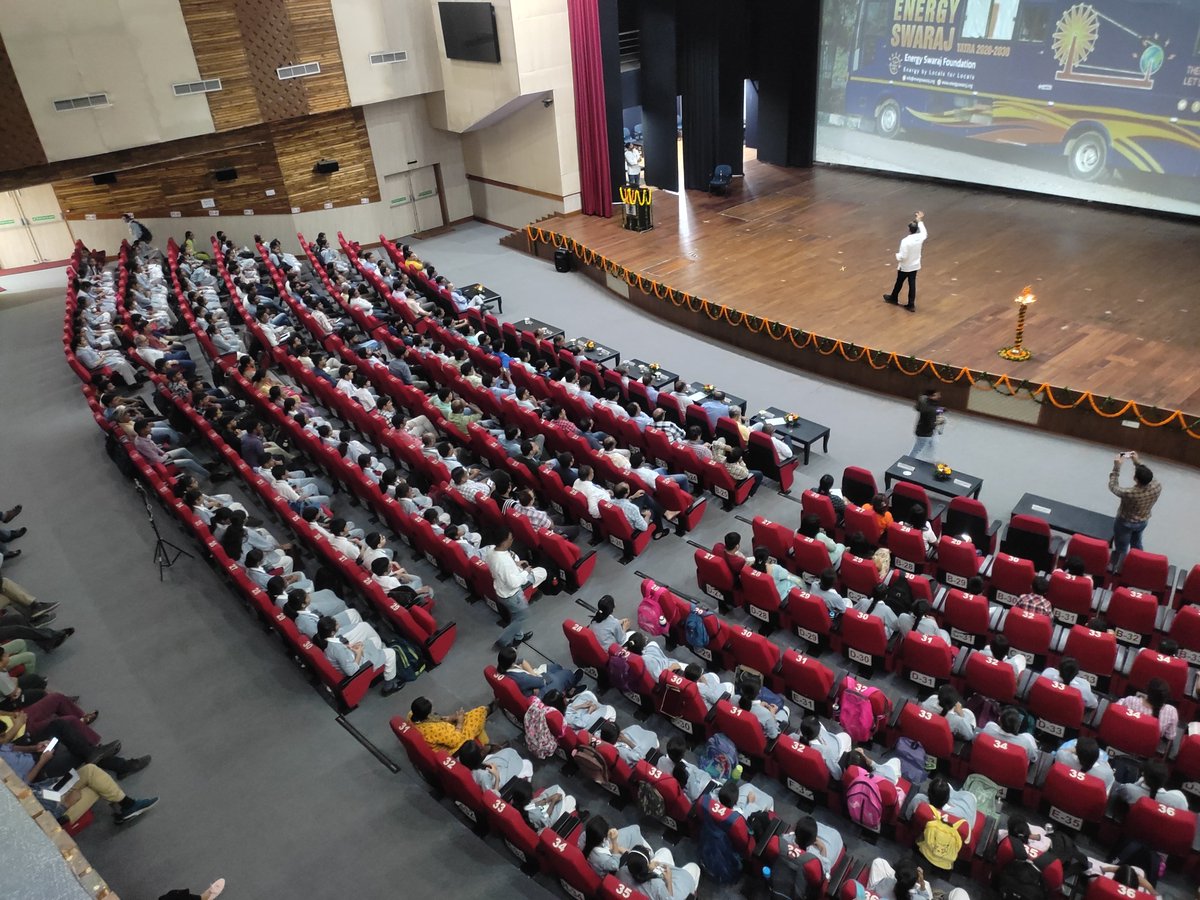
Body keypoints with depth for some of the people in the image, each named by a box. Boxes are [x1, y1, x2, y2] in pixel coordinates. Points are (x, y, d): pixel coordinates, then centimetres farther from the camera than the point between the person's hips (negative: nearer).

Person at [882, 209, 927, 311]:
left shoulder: (905, 241, -29)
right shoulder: (920, 237, -10)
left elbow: (902, 257, -27)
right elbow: (924, 232, 17)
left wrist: (897, 255, -4)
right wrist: (920, 221, 25)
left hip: (905, 267, -5)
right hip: (915, 266, 5)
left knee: (899, 283, 18)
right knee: (912, 285, 11)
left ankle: (893, 298, 42)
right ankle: (911, 305, 14)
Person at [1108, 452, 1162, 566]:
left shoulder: (1130, 493, -40)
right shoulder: (1157, 486, -28)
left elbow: (1113, 486, -20)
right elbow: (1149, 476, -4)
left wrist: (1116, 467, -20)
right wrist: (1137, 462, -7)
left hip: (1125, 523, -6)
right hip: (1143, 522, 6)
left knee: (1121, 550, 14)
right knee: (1136, 543, 31)